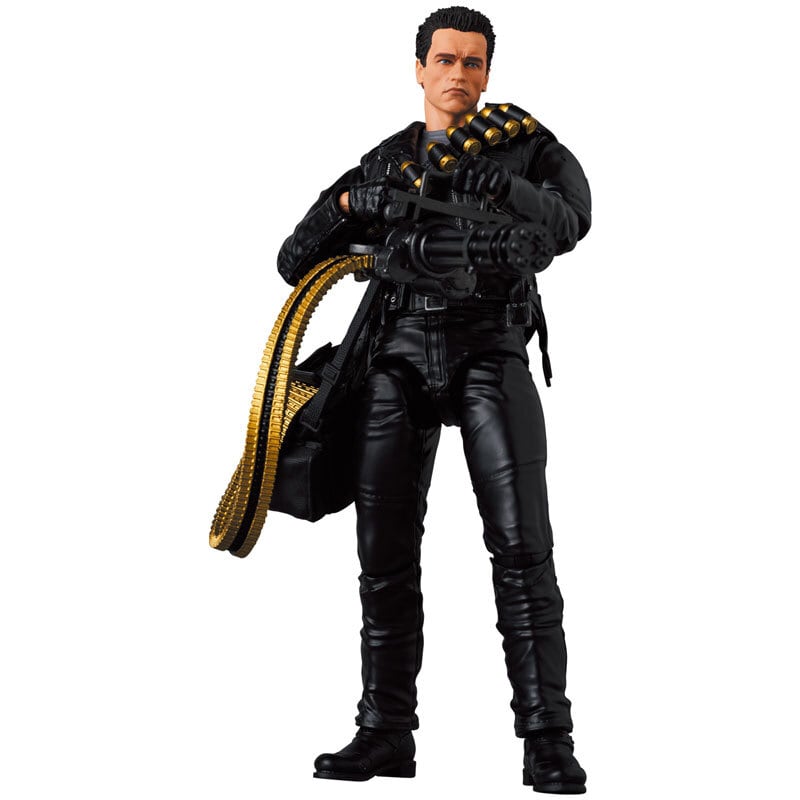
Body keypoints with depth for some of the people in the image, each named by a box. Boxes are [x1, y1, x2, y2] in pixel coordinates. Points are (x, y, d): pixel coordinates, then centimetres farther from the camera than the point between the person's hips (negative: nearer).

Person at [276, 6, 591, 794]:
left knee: (521, 543, -13)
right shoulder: (383, 164, 16)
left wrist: (502, 187, -30)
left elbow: (569, 221, -13)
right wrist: (347, 203, -9)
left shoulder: (527, 147, 9)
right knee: (386, 548, 0)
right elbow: (296, 261, 11)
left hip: (490, 353, -3)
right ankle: (385, 734, 8)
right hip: (400, 354, 3)